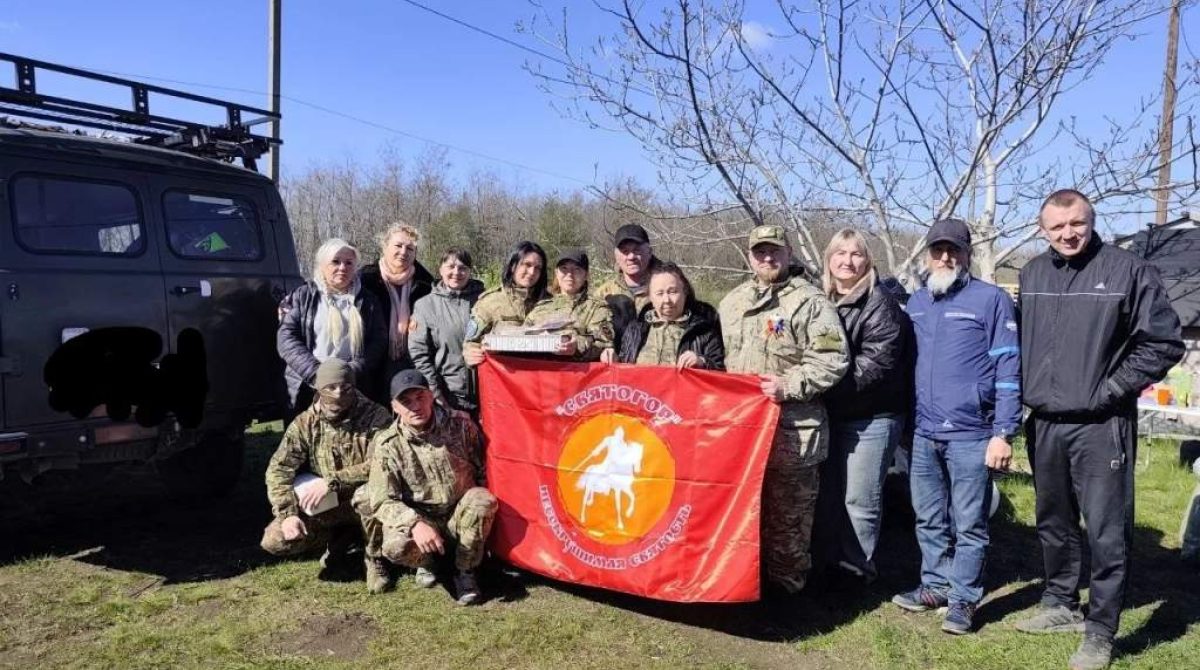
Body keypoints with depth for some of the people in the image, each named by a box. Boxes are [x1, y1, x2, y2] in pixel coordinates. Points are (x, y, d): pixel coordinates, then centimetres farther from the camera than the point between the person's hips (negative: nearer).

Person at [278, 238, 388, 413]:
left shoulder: (367, 301, 12)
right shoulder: (303, 296, 8)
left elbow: (379, 341, 4)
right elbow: (286, 338, -1)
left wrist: (353, 371, -12)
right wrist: (316, 372, -13)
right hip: (308, 389, -1)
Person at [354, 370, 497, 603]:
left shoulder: (460, 425, -6)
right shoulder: (387, 445, -10)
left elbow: (484, 470, 6)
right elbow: (382, 500, -15)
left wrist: (482, 503, -10)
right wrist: (415, 523, -32)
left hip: (460, 520, 1)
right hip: (419, 519, -1)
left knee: (482, 500, -33)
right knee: (395, 546, -33)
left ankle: (465, 572, -9)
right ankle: (426, 561, 6)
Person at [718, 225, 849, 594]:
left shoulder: (809, 301, -6)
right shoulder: (732, 302, 15)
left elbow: (833, 359, -13)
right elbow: (721, 355, 25)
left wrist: (790, 385, -19)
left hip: (792, 427, -6)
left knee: (788, 509, 3)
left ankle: (786, 583, 17)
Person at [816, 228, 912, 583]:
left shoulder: (880, 304, -9)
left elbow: (874, 363, -19)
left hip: (871, 418, -6)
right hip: (830, 416, 6)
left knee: (859, 499, 0)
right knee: (828, 494, 13)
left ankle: (859, 572, 16)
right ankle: (836, 565, 29)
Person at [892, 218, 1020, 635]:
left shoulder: (991, 299, -5)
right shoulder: (915, 304, 12)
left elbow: (1008, 370, -9)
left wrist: (1003, 433, -14)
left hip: (971, 434, -5)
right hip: (924, 434, 6)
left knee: (968, 524, 4)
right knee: (929, 520, 15)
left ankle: (964, 598, 16)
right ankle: (935, 585, 29)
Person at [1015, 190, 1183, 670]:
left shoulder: (1128, 270, -7)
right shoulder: (1031, 275, 8)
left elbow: (1164, 342, -7)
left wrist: (1111, 389, -10)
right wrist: (1028, 393, 7)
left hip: (1101, 426, -5)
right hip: (1044, 424, 5)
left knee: (1106, 532, -1)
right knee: (1053, 524, 17)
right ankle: (1061, 606, 34)